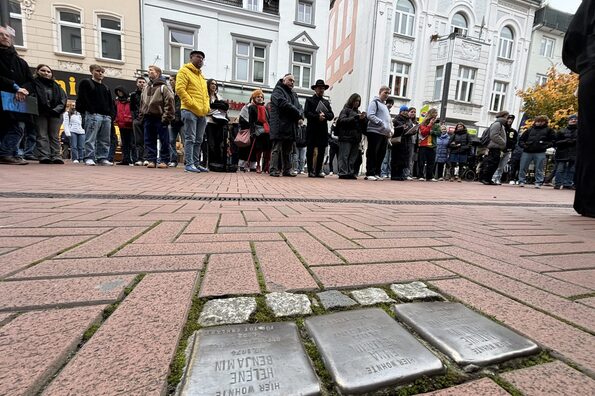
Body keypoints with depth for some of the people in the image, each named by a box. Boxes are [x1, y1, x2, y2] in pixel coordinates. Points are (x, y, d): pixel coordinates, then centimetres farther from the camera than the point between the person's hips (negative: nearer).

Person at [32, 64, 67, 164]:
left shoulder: (56, 86, 19)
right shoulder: (34, 83, 9)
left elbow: (63, 99, 8)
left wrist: (56, 109, -8)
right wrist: (46, 109, -14)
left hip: (55, 114, 2)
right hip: (40, 113, -2)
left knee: (55, 136, 0)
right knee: (42, 136, -5)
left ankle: (55, 157, -1)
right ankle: (44, 157, -10)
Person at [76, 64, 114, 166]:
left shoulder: (106, 88, 27)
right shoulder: (86, 83, 9)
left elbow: (111, 103, 23)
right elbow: (83, 99, -1)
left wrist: (111, 114, 7)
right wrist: (91, 111, -11)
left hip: (106, 116, 5)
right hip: (93, 115, -5)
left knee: (105, 140, 4)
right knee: (91, 139, -9)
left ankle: (102, 158, 8)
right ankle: (89, 158, -8)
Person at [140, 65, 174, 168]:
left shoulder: (163, 87, -2)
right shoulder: (146, 89, 20)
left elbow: (169, 103, -11)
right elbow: (142, 103, 23)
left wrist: (166, 117, -17)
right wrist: (142, 116, 14)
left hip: (160, 119, -7)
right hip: (148, 118, 7)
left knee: (164, 141, -4)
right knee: (149, 141, 5)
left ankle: (164, 161, 3)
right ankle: (152, 160, 11)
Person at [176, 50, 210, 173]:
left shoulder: (201, 76, 28)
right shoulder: (184, 71, 4)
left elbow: (206, 94, 30)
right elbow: (180, 89, -8)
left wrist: (207, 107, 12)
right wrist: (192, 104, -15)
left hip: (202, 113, 7)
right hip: (190, 111, -7)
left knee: (198, 140, 6)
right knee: (190, 139, -10)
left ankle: (196, 163, 11)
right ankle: (189, 164, -9)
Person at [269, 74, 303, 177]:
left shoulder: (293, 94, 26)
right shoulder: (278, 90, 1)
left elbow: (299, 107, 17)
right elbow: (284, 104, -16)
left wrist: (301, 116, -6)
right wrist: (298, 113, -11)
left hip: (291, 127, 8)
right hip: (280, 126, -8)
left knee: (288, 150, 10)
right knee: (277, 149, -8)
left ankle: (287, 169, 16)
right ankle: (274, 170, -6)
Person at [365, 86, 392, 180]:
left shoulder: (385, 105, 27)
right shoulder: (374, 102, 2)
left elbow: (388, 119, 30)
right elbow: (370, 115, -13)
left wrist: (389, 130, 13)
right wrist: (381, 123, -20)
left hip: (384, 133, 8)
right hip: (374, 132, -8)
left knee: (381, 154, 6)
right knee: (372, 153, -8)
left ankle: (376, 173, 12)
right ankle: (370, 173, -5)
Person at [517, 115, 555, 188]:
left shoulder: (548, 130, 12)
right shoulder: (530, 130, 14)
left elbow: (552, 141, 9)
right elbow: (521, 140, 15)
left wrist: (545, 145, -8)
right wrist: (524, 145, -3)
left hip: (540, 153, -1)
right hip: (527, 152, 1)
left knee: (539, 169, 2)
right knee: (523, 168, 1)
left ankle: (538, 183, 7)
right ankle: (521, 181, 10)